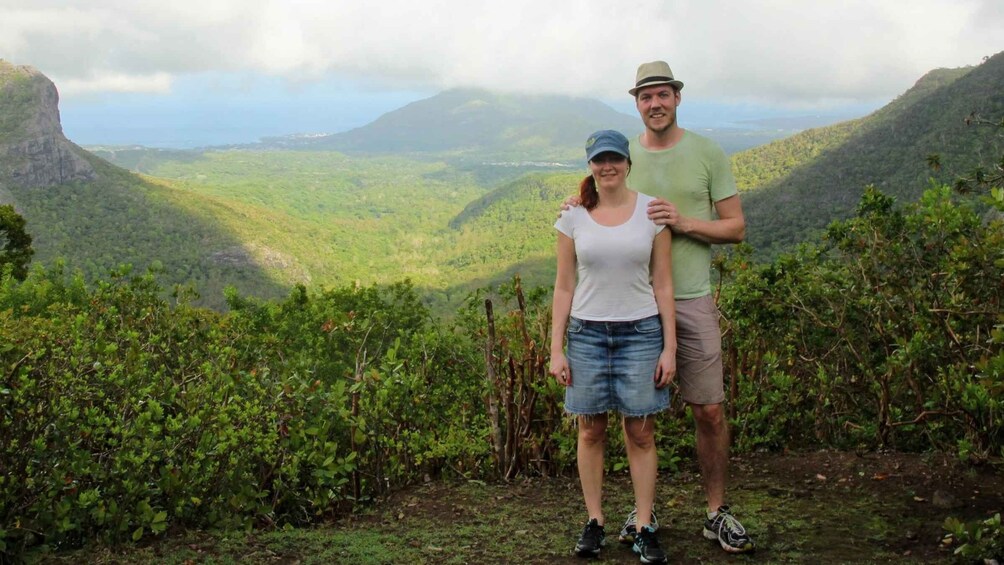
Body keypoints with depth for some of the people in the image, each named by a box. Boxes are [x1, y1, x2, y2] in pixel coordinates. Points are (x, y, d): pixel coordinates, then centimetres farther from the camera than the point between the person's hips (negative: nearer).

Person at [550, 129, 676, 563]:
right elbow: (564, 288, 4)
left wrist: (669, 348, -3)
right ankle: (594, 523, 19)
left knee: (641, 434, 3)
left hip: (640, 332, -1)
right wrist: (556, 350, -1)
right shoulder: (574, 219, 2)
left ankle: (644, 529, 13)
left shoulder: (651, 211, 0)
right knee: (591, 431, 7)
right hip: (587, 333, 1)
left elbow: (663, 284, 1)